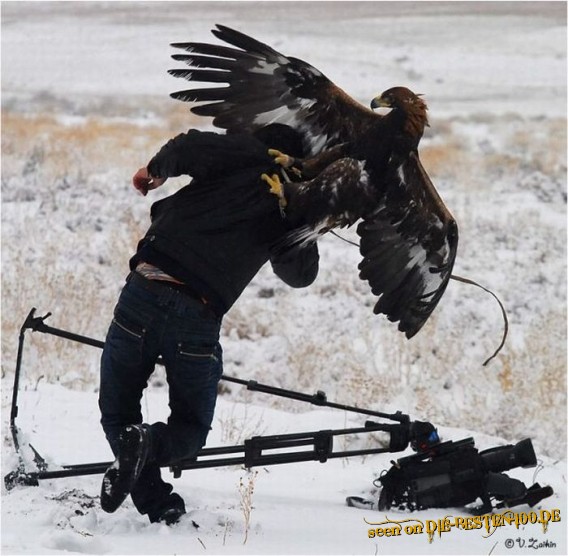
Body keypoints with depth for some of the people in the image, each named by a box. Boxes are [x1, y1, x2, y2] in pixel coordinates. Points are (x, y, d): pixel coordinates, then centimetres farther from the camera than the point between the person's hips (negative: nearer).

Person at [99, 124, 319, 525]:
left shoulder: (245, 154, 9)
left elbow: (187, 148, -9)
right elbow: (301, 274, 29)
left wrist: (155, 172, 11)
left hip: (146, 291, -1)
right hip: (199, 317, 1)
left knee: (116, 412, 12)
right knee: (192, 428, 19)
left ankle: (156, 504, -12)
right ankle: (150, 444, -17)